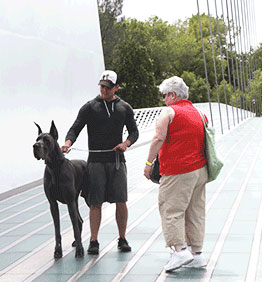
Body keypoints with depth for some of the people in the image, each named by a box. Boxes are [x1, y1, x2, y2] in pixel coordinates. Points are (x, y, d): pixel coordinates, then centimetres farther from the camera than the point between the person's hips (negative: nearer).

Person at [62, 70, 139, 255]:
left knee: (121, 201, -2)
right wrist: (68, 142, -22)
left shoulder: (125, 108, 10)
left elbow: (134, 131, 15)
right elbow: (75, 129, -1)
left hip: (117, 160, 2)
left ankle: (122, 239, 11)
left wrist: (126, 143, -6)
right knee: (96, 203, -3)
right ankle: (94, 242, 4)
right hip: (96, 161, -1)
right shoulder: (90, 107, 4)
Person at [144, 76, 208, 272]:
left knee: (171, 210, -3)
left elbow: (159, 138, -15)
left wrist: (149, 162, -9)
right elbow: (206, 142, 19)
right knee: (196, 212, 9)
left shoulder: (169, 112, -6)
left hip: (177, 172, -7)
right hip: (200, 170, 7)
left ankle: (180, 250, -13)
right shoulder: (199, 113, 15)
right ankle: (197, 253, 11)